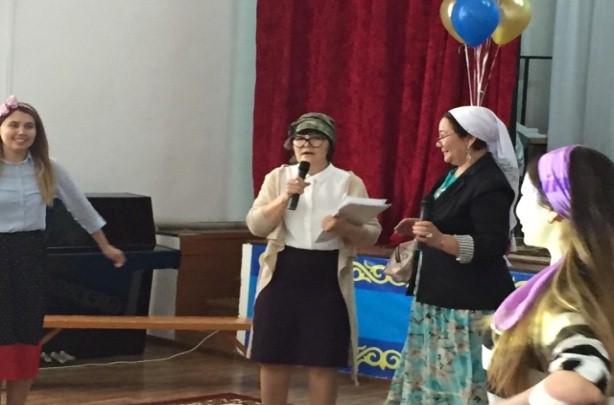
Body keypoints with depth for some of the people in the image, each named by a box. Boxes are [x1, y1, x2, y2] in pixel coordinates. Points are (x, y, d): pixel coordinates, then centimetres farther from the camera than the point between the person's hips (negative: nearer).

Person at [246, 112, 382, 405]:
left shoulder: (350, 182, 4)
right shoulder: (277, 177, 7)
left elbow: (372, 233, -2)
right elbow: (256, 226, -3)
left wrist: (345, 228, -21)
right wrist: (285, 197, -17)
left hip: (327, 281, -1)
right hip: (282, 277, 1)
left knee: (322, 363, 0)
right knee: (273, 359, 4)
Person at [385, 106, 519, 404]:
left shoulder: (489, 183, -18)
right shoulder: (456, 174, 13)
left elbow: (493, 246, -24)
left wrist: (440, 240, -35)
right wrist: (424, 229, 12)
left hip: (469, 303, -10)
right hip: (441, 296, 10)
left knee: (462, 381, -11)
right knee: (434, 374, 12)